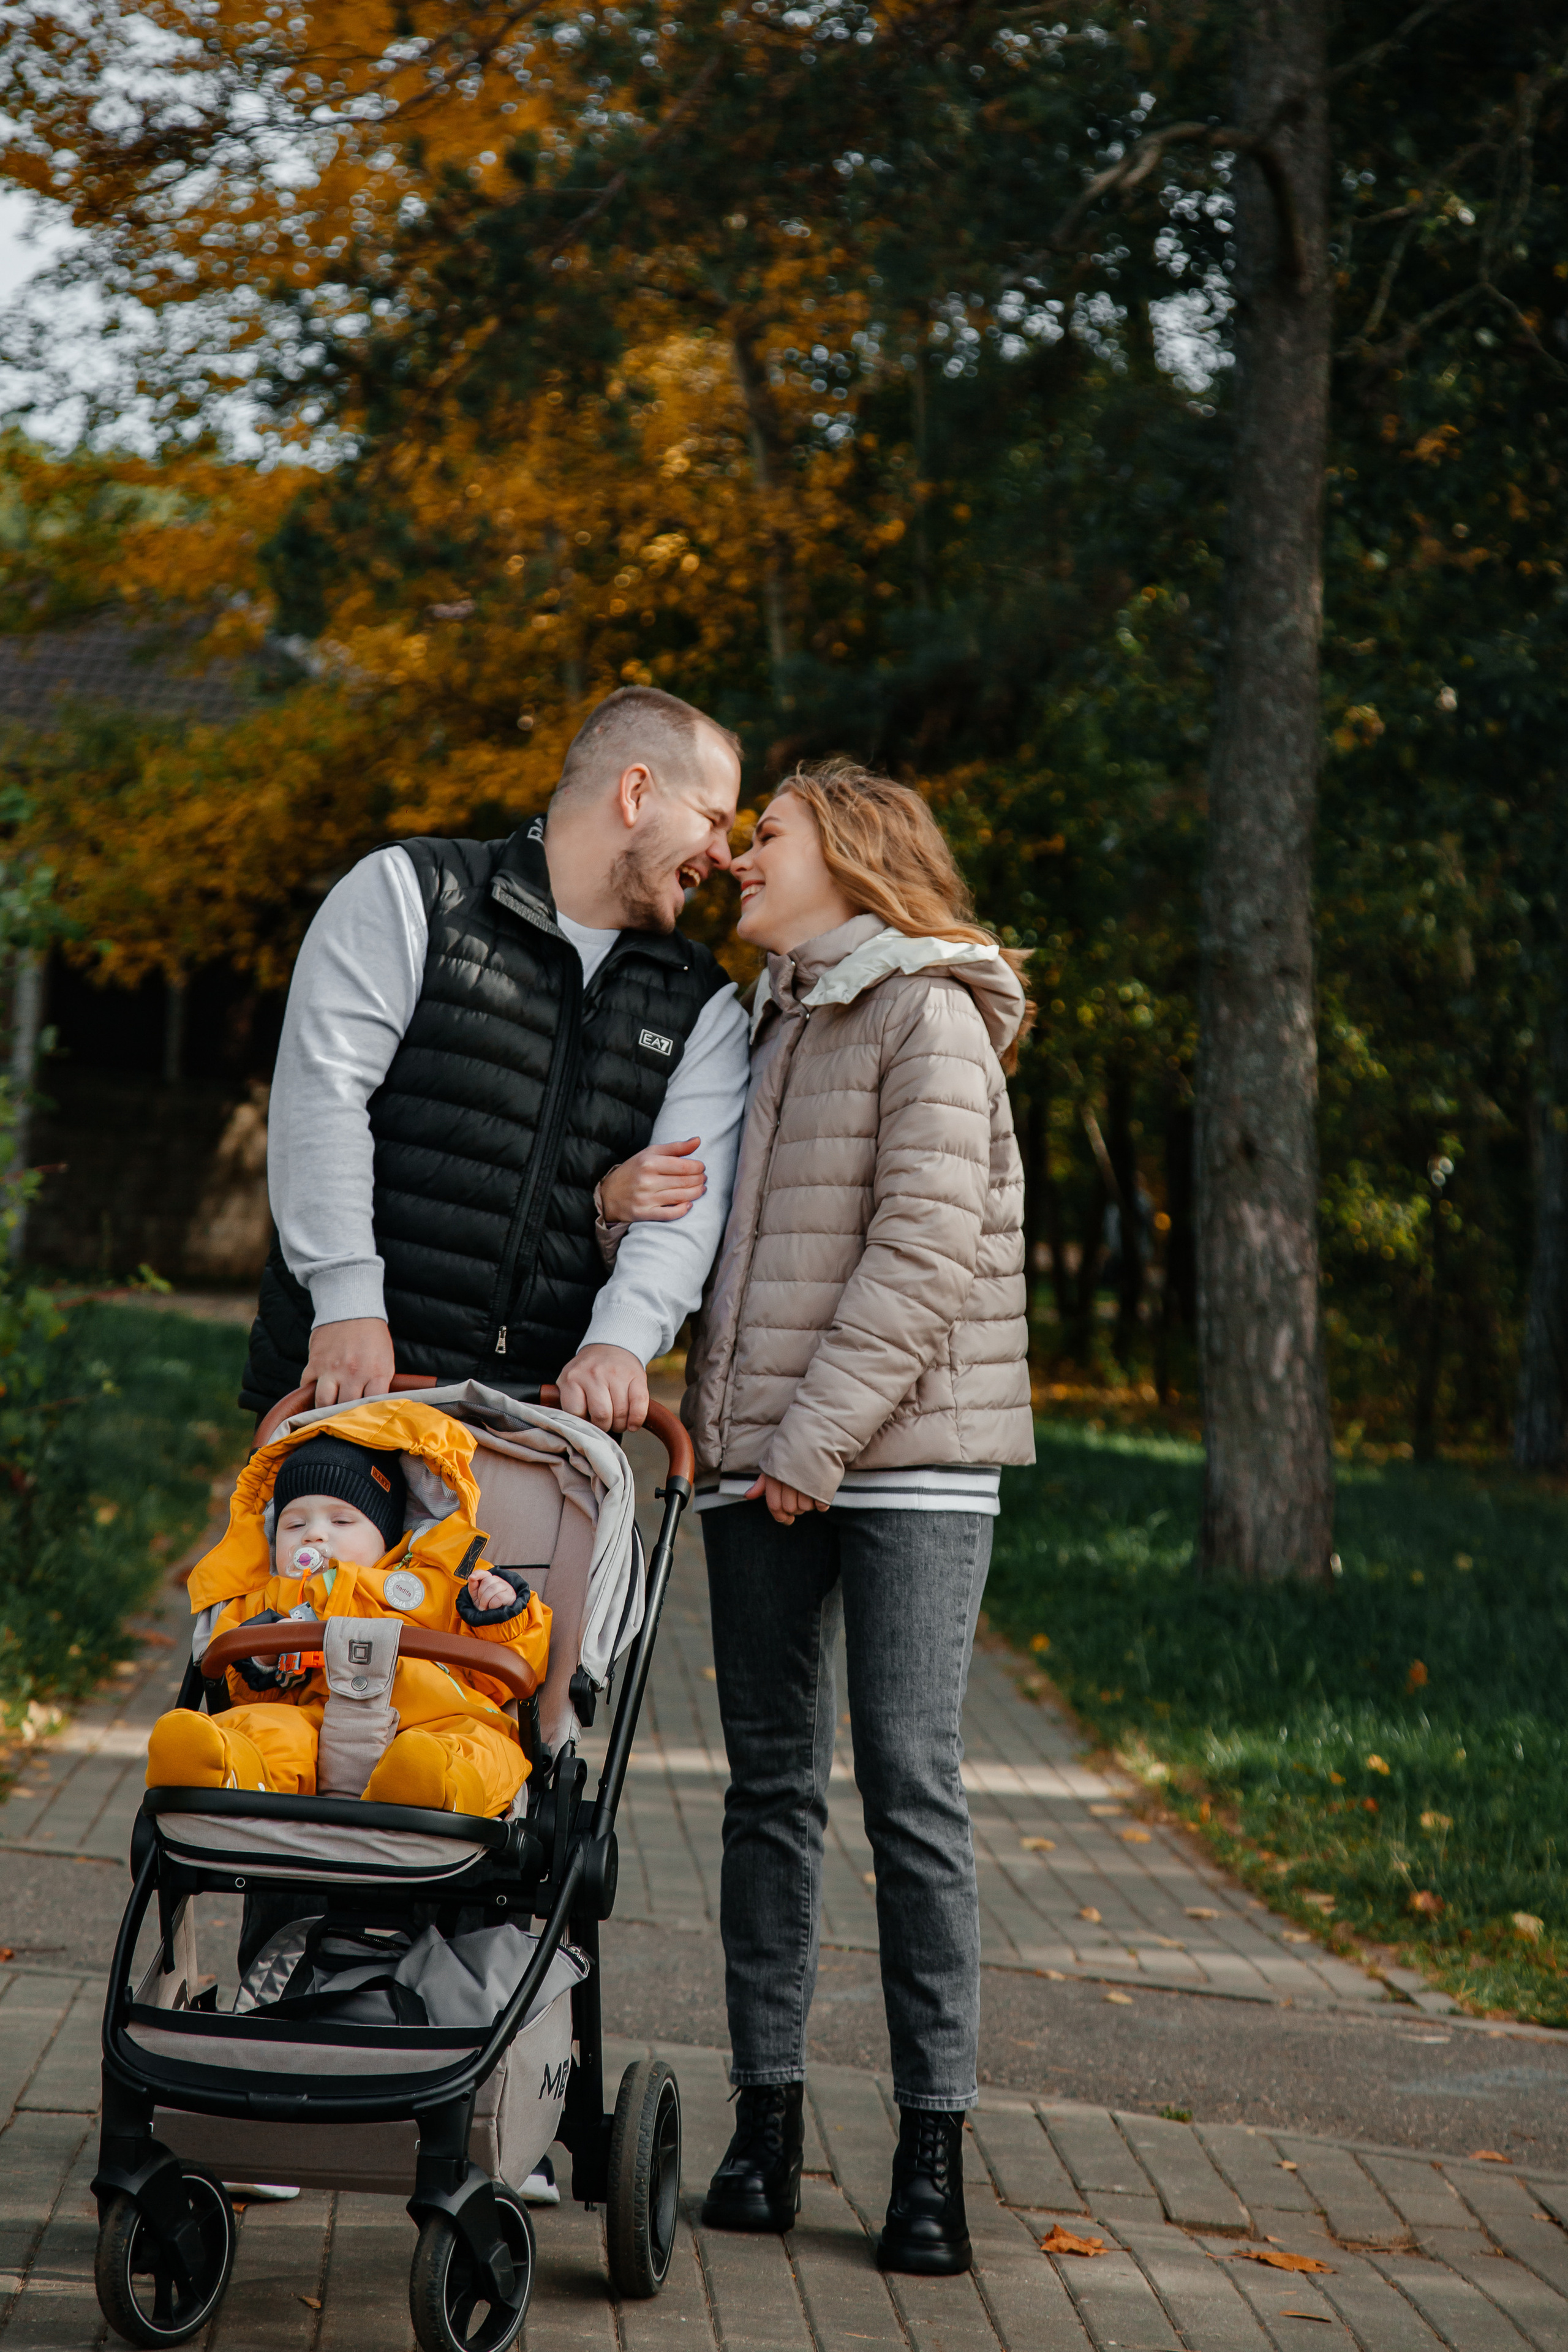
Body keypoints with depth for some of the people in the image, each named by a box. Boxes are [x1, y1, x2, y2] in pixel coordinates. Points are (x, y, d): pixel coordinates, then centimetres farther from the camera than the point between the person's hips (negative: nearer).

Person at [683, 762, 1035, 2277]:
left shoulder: (926, 1017, -4)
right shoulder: (769, 1023, 19)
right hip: (760, 1460, 7)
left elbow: (924, 1248, -13)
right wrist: (713, 1409, 4)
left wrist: (820, 1438, -17)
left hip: (908, 1455, -7)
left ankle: (934, 2144, -3)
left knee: (909, 1781, -8)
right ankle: (766, 2113, 11)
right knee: (771, 1783, 6)